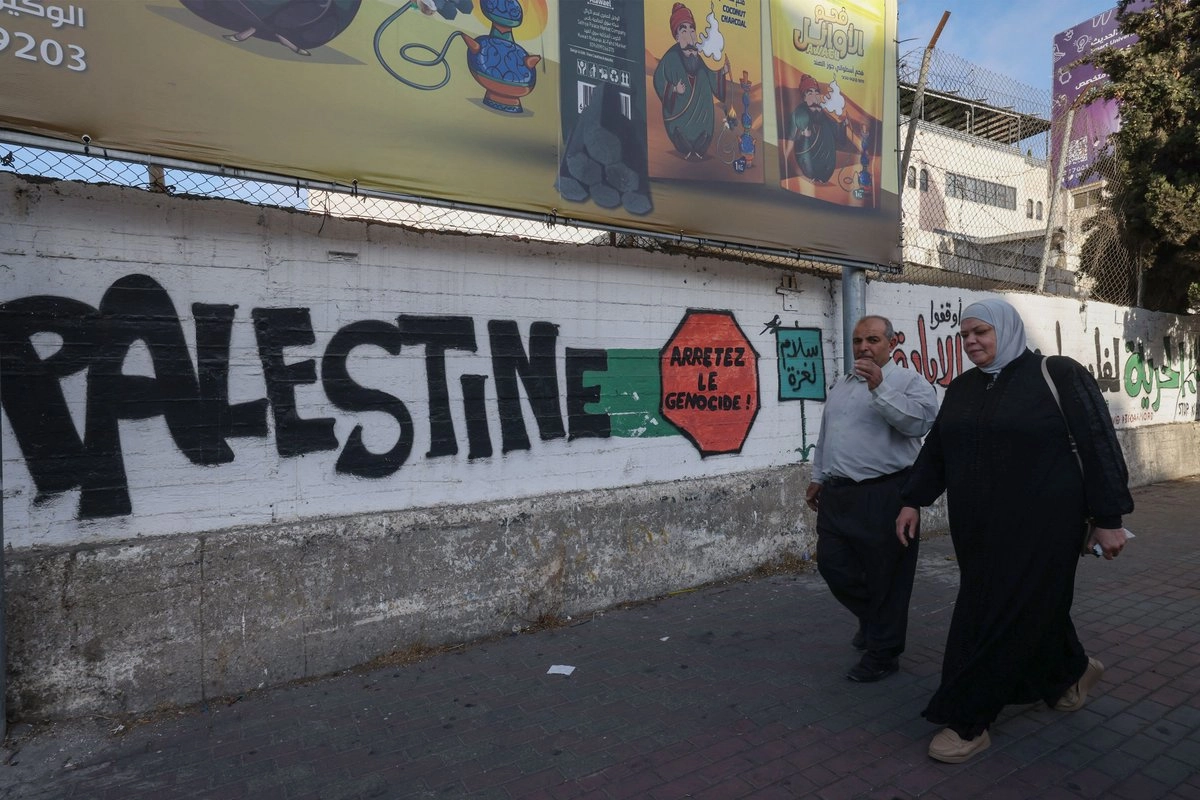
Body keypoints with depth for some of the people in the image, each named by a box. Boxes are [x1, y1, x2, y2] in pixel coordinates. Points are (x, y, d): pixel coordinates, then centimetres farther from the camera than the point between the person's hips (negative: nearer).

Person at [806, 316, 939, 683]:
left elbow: (922, 420, -22)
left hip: (884, 495, -7)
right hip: (837, 494, 7)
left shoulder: (909, 381, -3)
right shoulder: (841, 385, 18)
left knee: (885, 577, 3)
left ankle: (883, 652, 19)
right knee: (832, 565, 12)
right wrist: (818, 478, 23)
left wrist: (880, 388, -26)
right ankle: (873, 620, 38)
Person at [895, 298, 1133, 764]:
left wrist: (1109, 519, -9)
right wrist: (913, 501, 9)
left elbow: (1099, 446, -8)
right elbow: (935, 450, 14)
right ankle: (1071, 671, 44)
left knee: (1002, 615, -4)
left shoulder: (1056, 375, -7)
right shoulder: (961, 389, 9)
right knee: (1033, 606, 17)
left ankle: (967, 722, 5)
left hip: (1039, 526, -6)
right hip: (978, 528, 6)